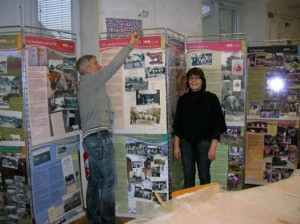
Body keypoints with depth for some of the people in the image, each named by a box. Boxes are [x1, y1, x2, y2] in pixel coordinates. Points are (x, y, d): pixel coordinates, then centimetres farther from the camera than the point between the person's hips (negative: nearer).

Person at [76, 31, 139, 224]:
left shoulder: (87, 85, 24)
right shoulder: (90, 80, -5)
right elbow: (114, 65, -12)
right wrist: (130, 45, -5)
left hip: (93, 137, 10)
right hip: (99, 136, -10)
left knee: (95, 181, 11)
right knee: (109, 181, -7)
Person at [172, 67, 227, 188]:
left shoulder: (211, 98, -4)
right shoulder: (183, 99, 5)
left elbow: (218, 124, -5)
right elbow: (177, 124, 8)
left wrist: (213, 147, -10)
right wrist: (176, 145, 4)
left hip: (204, 142, -2)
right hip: (186, 143, 3)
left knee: (204, 176, 6)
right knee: (188, 176, 8)